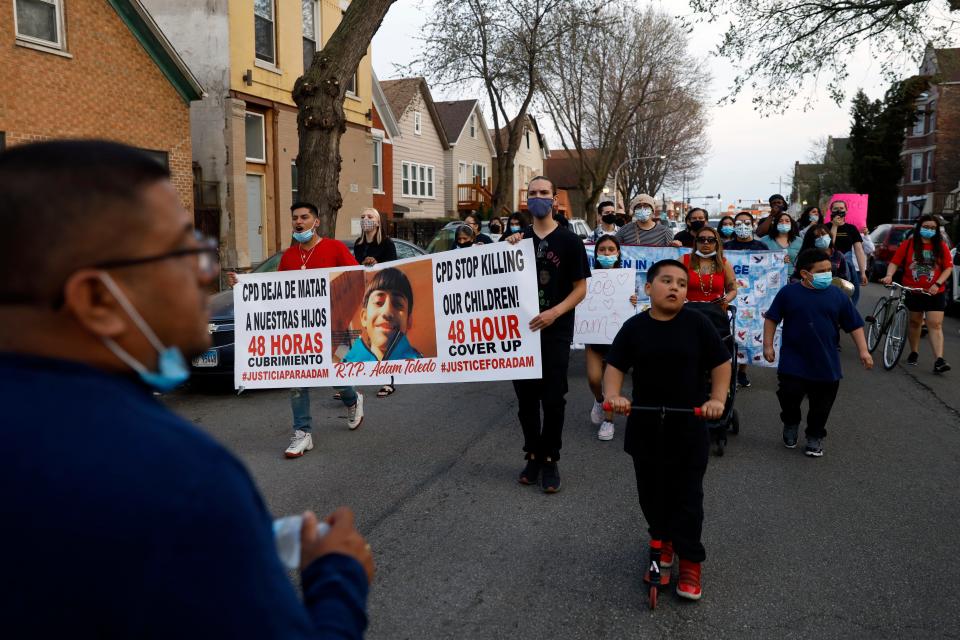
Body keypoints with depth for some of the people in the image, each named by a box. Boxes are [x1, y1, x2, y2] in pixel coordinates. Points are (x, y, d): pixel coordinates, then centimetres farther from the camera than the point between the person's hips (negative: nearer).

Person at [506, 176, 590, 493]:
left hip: (555, 332, -3)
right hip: (521, 328, 4)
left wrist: (554, 313, -19)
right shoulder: (519, 238, 9)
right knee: (526, 397, 9)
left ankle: (550, 460, 15)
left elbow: (580, 288, -3)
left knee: (552, 399, 1)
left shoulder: (569, 241, -2)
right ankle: (533, 455, 24)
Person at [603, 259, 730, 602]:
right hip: (645, 426, 2)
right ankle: (661, 537, 41)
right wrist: (613, 395, -18)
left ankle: (690, 561, 16)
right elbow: (614, 367, 0)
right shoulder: (634, 327, -3)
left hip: (689, 427, -2)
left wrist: (717, 399, -14)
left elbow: (721, 363, -1)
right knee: (651, 492, 16)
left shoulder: (697, 323, -7)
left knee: (687, 496, 3)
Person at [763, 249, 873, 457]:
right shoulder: (788, 293, -5)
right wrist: (768, 345, -3)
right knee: (790, 395, -5)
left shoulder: (838, 295, 0)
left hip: (826, 364, 2)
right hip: (793, 363, -2)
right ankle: (790, 424, 26)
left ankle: (815, 437, 29)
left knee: (821, 405, 9)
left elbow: (855, 325, 6)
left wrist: (863, 350, -1)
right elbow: (771, 319, 2)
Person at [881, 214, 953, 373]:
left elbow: (948, 267, 0)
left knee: (935, 325, -7)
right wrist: (889, 275, -21)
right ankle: (914, 353, 30)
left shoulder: (941, 246, 0)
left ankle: (939, 361, -13)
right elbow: (895, 262, -3)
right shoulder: (908, 244, -2)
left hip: (935, 293, -1)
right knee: (915, 322, 14)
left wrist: (937, 284, -13)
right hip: (913, 292, 1)